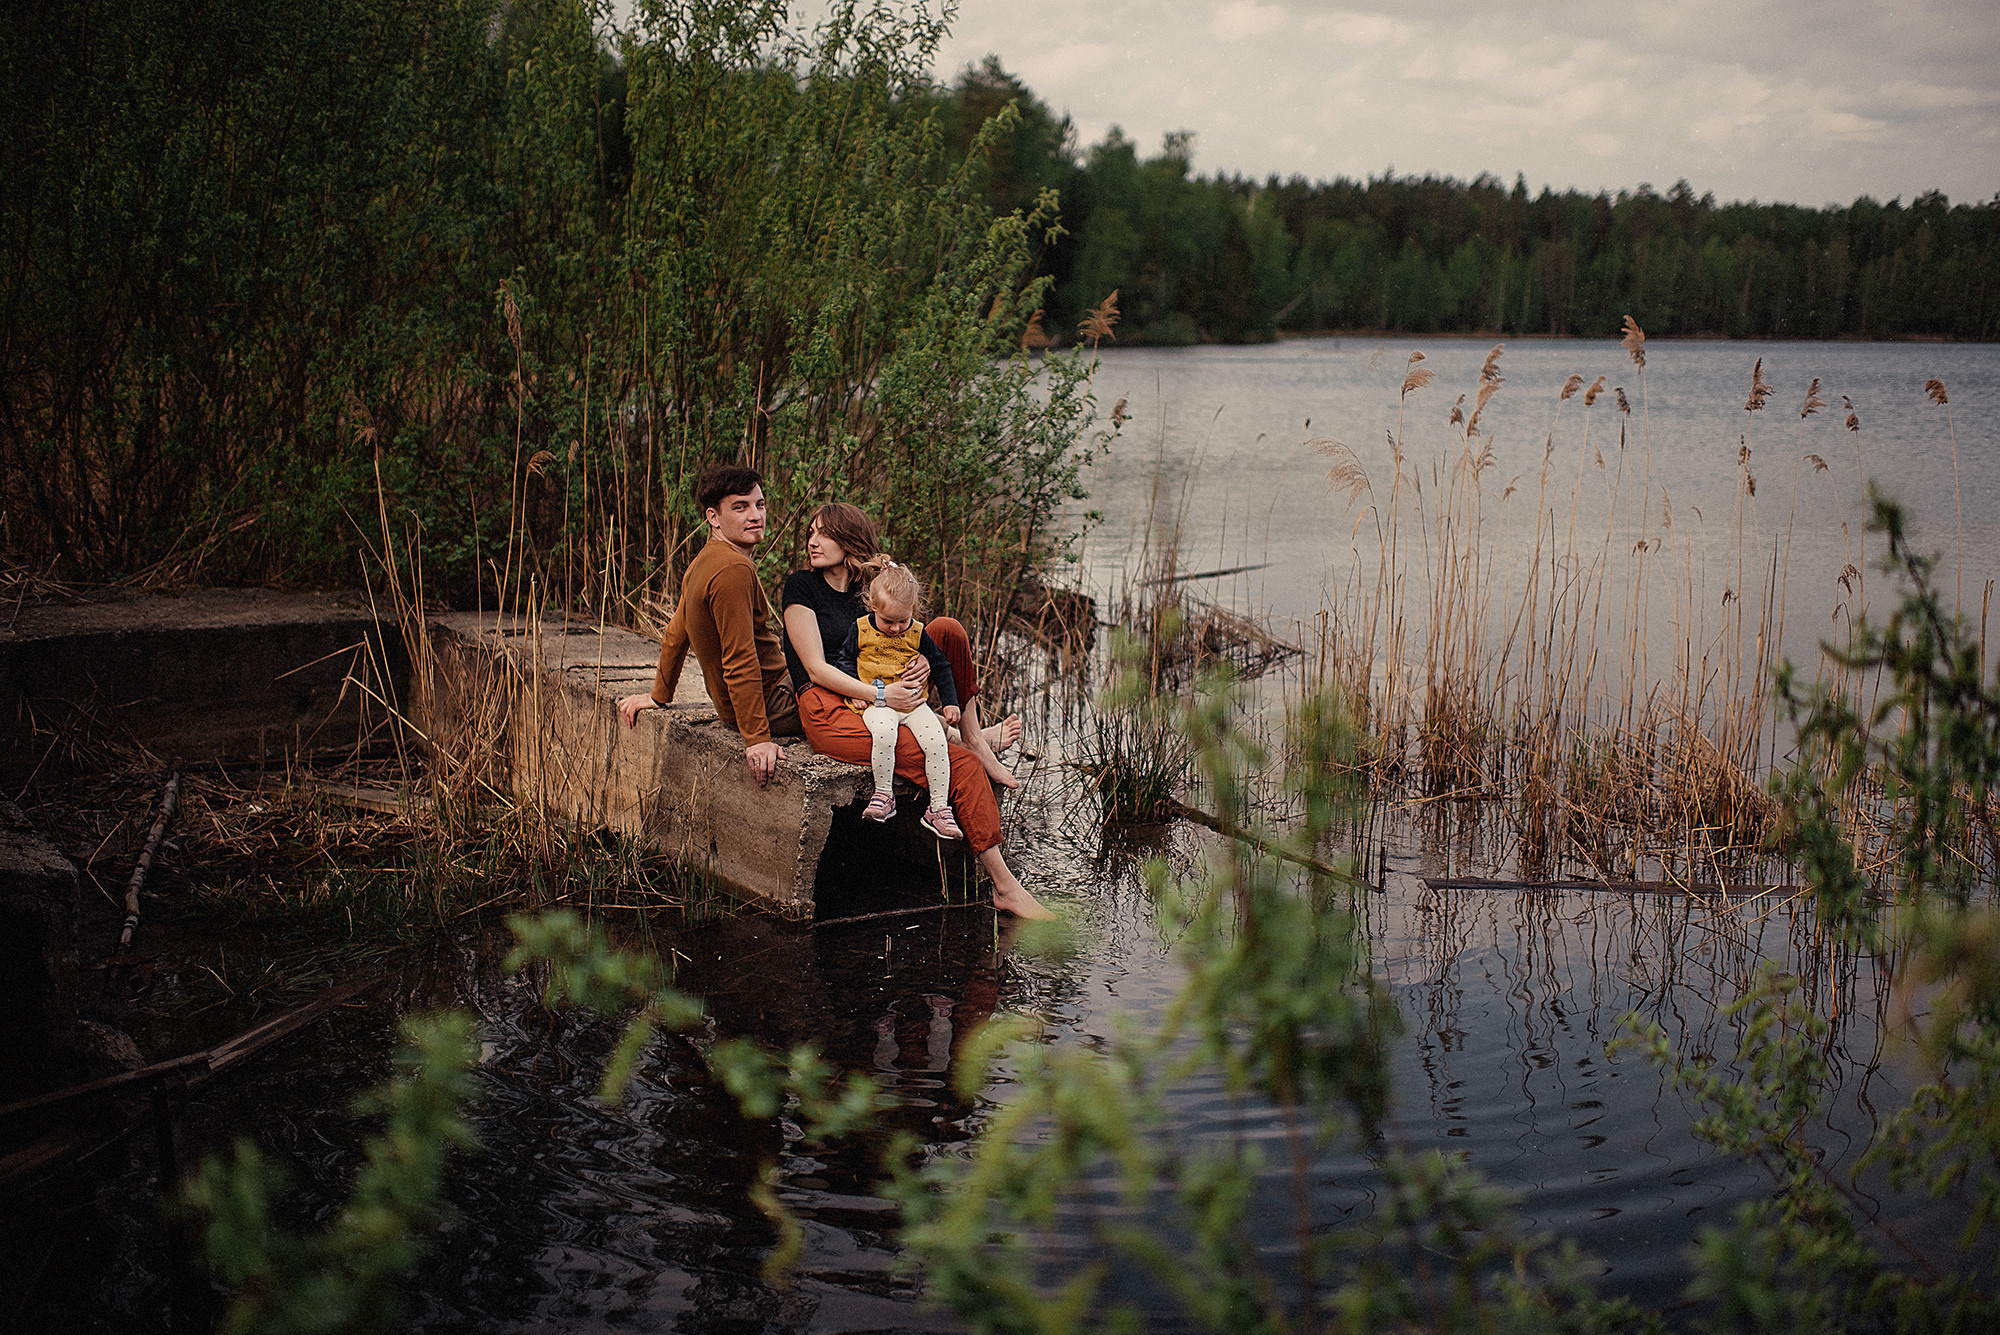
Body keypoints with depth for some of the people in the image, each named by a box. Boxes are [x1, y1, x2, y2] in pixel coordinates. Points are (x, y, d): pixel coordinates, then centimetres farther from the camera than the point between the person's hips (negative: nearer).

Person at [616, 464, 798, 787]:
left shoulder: (703, 563, 5)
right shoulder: (734, 570, -27)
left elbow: (675, 636, 16)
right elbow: (740, 661, -29)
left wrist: (659, 696, 29)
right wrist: (757, 738, -29)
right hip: (772, 704, -10)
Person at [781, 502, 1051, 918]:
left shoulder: (868, 588, 15)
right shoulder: (801, 586, -4)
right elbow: (817, 669, -11)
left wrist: (924, 661, -9)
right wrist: (879, 694, -22)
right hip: (828, 713, -7)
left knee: (947, 629, -6)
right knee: (962, 767, -19)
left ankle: (975, 737, -1)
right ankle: (1004, 887, -17)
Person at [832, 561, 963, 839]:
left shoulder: (918, 634, 4)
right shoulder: (860, 630, 0)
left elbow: (940, 667, 13)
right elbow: (844, 659, 10)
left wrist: (949, 701, 8)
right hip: (876, 703, -2)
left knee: (935, 739, -21)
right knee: (884, 732, -36)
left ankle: (939, 808, -13)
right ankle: (883, 794, -20)